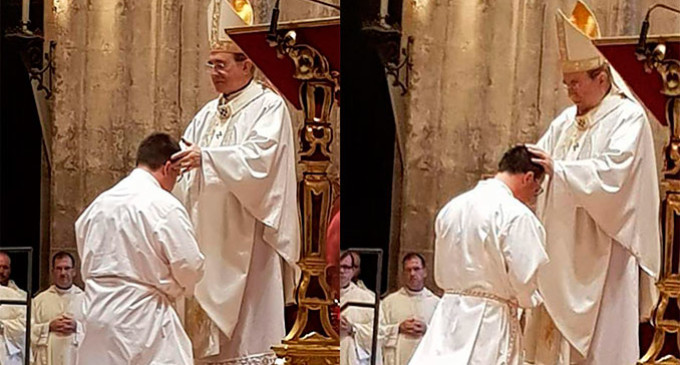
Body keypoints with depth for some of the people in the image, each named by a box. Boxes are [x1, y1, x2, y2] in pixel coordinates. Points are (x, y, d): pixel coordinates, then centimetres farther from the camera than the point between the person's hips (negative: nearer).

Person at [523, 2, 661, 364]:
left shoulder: (628, 117, -8)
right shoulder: (566, 120, 15)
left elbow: (613, 172, -20)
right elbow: (538, 159, 10)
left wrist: (557, 168, -22)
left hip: (603, 252, -7)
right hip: (564, 249, 7)